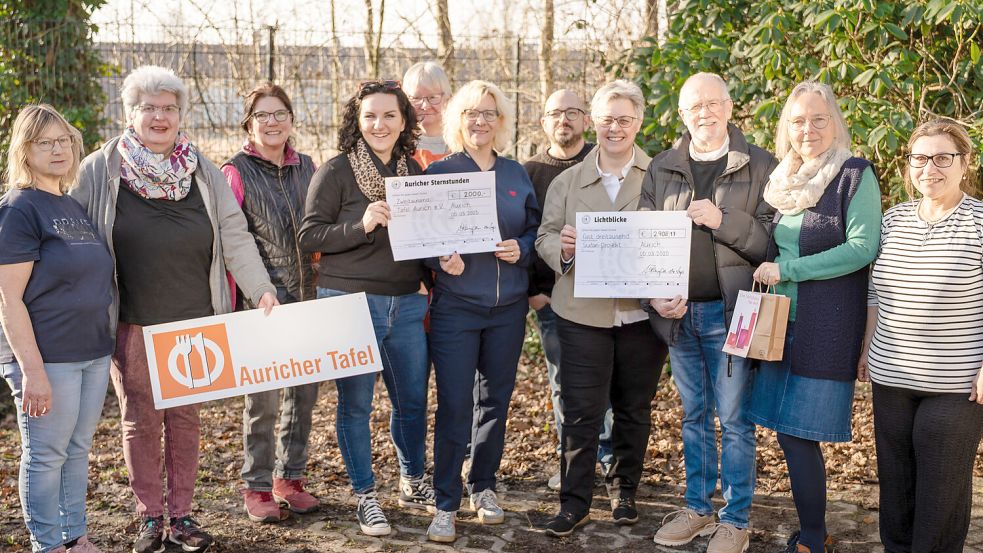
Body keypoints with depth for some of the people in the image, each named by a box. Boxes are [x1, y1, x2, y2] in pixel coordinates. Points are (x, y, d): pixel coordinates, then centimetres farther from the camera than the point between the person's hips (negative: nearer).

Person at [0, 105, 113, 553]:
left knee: (78, 450, 16)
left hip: (93, 352, 7)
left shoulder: (75, 206, 12)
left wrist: (108, 340, 18)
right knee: (45, 456, 4)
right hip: (47, 358, -7)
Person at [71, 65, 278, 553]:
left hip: (193, 321, 2)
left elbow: (234, 236, 3)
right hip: (131, 325, -2)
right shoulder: (100, 170, -2)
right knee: (140, 419, 7)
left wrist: (261, 289, -7)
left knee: (185, 417, 10)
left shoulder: (202, 172, 4)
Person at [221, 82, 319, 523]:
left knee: (304, 391, 9)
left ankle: (290, 478, 24)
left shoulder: (306, 167, 12)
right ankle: (257, 487, 14)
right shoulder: (236, 172, -2)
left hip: (308, 298, 5)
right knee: (263, 398, -2)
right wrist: (233, 303, -11)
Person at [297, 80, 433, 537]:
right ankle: (365, 497, 21)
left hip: (406, 303, 5)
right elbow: (309, 236, -10)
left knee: (413, 399, 13)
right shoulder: (336, 170, -7)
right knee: (355, 404, 6)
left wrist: (434, 281, 6)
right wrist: (360, 225, -22)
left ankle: (413, 484, 34)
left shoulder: (414, 171, 9)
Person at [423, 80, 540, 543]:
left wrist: (521, 250, -8)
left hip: (509, 307, 4)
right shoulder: (438, 173, 0)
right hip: (455, 306, -3)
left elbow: (535, 231, 13)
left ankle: (484, 486, 29)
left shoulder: (517, 175, 9)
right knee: (454, 406, -5)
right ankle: (446, 504, 6)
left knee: (496, 399, 12)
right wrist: (441, 260, -19)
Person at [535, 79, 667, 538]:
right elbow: (545, 237, 7)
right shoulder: (566, 182, 8)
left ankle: (624, 491, 30)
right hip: (583, 312, 0)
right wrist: (562, 247, -17)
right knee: (581, 412, 1)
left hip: (642, 312, 0)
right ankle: (574, 503, 13)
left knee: (634, 409, 12)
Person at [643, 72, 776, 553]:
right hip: (678, 313, 4)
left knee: (734, 419, 3)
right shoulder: (661, 169, 8)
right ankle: (697, 508, 27)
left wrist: (723, 220, -19)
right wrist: (655, 295, -7)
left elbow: (773, 240, -7)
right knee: (693, 416, 15)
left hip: (730, 312, -4)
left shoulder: (759, 167, -2)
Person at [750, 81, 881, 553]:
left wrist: (787, 270, -15)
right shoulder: (781, 180, 13)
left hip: (826, 328, -6)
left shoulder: (855, 175, -7)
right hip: (781, 322, 6)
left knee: (798, 434, -5)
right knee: (788, 432, 8)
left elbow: (863, 247, -15)